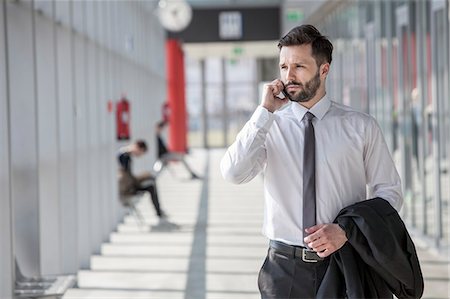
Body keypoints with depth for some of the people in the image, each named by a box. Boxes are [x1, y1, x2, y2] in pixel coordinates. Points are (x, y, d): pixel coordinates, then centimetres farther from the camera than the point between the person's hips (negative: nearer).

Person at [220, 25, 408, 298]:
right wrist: (265, 111, -17)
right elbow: (233, 173, -15)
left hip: (344, 263, 0)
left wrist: (346, 230, -13)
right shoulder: (269, 125, 0)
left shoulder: (361, 127, -2)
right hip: (285, 266, 0)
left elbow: (389, 191, 1)